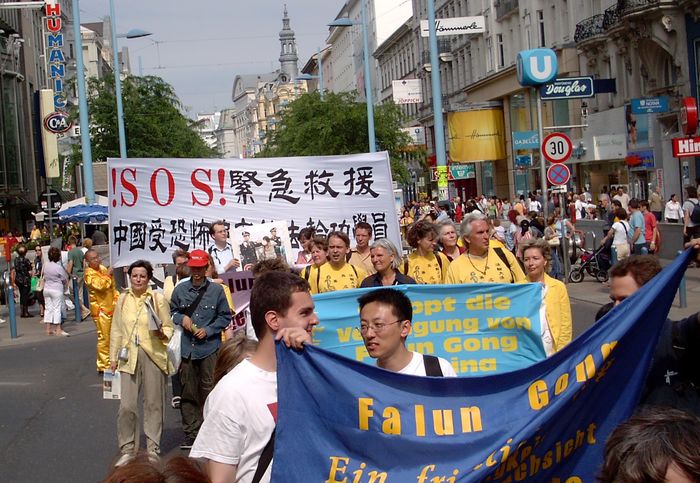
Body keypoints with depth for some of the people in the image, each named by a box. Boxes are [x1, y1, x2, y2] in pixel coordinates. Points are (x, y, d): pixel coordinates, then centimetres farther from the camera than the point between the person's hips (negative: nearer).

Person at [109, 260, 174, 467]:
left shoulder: (158, 299, -1)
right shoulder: (123, 299, 7)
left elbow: (169, 327, 4)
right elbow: (116, 330, 12)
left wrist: (161, 332, -18)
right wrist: (113, 357, 10)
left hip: (153, 355, -2)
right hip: (129, 356, 2)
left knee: (153, 404, 5)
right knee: (126, 405, -3)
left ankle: (153, 448, 17)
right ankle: (127, 450, 11)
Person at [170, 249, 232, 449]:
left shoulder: (216, 290, 1)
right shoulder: (180, 289, 6)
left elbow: (225, 317, 4)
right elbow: (172, 311, 16)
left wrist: (208, 330, -7)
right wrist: (181, 318, -4)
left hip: (209, 348, -2)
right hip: (187, 348, 2)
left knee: (208, 389, 0)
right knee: (188, 392, 3)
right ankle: (191, 433, 10)